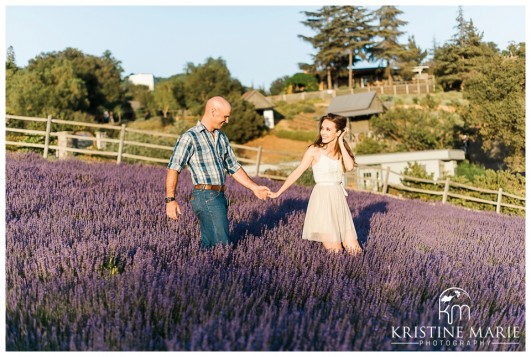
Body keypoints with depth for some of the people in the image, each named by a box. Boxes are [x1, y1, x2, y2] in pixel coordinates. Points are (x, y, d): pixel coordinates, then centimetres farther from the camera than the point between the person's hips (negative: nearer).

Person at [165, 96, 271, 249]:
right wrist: (170, 200, -20)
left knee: (209, 245, 10)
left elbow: (234, 167, 23)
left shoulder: (222, 138, 17)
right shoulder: (190, 137, -7)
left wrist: (254, 187, 18)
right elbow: (173, 168, -13)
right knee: (222, 246, -8)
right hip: (206, 197, -7)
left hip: (220, 197, 7)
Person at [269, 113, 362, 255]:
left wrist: (341, 143, -7)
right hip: (322, 199, -5)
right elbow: (297, 172, -4)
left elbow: (350, 166, -13)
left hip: (339, 198, 5)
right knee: (335, 251, -6)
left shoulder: (341, 151, 8)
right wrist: (278, 192, -5)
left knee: (354, 249, 4)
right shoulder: (314, 150, -5)